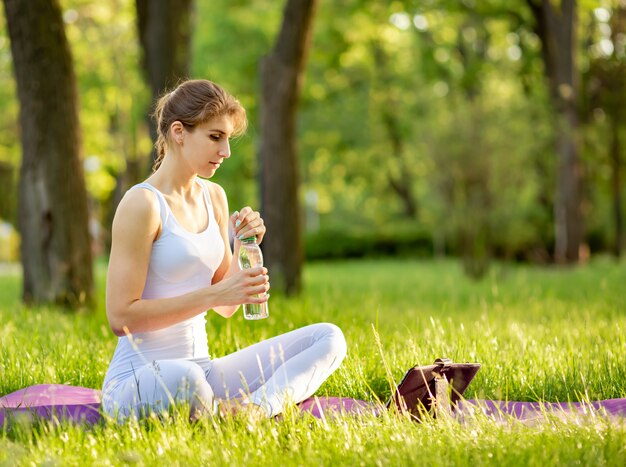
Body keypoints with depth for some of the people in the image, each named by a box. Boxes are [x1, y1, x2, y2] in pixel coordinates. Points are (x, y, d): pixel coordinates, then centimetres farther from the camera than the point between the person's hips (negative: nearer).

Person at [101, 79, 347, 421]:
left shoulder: (214, 197, 12)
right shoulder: (142, 204, -12)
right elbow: (120, 317, -17)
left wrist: (244, 248, -2)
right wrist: (213, 294, -19)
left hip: (200, 370, 9)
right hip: (138, 380, -9)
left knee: (327, 338, -3)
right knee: (185, 381, -45)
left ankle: (256, 409, -26)